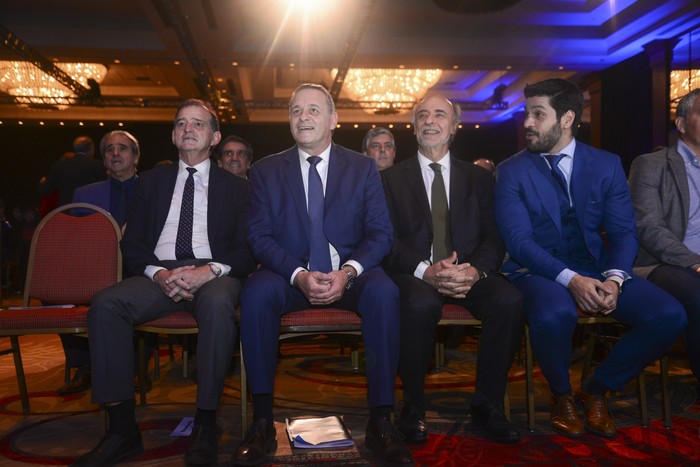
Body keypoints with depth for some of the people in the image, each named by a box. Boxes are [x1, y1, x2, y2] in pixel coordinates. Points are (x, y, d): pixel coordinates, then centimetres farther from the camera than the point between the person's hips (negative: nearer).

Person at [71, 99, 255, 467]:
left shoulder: (235, 187, 14)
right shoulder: (151, 182, 20)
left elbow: (247, 250, 4)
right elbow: (131, 244, 12)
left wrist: (210, 271, -16)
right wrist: (157, 272, -10)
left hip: (214, 274, -2)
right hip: (158, 274, 3)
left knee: (217, 303, -38)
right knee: (104, 304, -27)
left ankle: (205, 425, -29)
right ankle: (122, 429, -22)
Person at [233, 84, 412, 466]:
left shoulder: (363, 168, 7)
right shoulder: (265, 170, 7)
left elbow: (381, 233, 0)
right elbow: (259, 236, -2)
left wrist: (348, 272, -20)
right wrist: (299, 275, -20)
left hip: (350, 274, 0)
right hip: (289, 275, 0)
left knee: (384, 292, -32)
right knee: (256, 293, -32)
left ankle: (380, 422, -21)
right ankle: (262, 423, -21)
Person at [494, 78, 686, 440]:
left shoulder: (607, 165, 7)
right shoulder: (511, 171, -1)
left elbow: (624, 231, 2)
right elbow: (518, 240, -11)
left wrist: (614, 278, -19)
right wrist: (570, 279, -24)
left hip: (597, 270, 3)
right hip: (540, 273, -3)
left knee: (670, 315, -20)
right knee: (554, 314, -37)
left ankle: (595, 389, 6)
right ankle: (561, 395, -1)